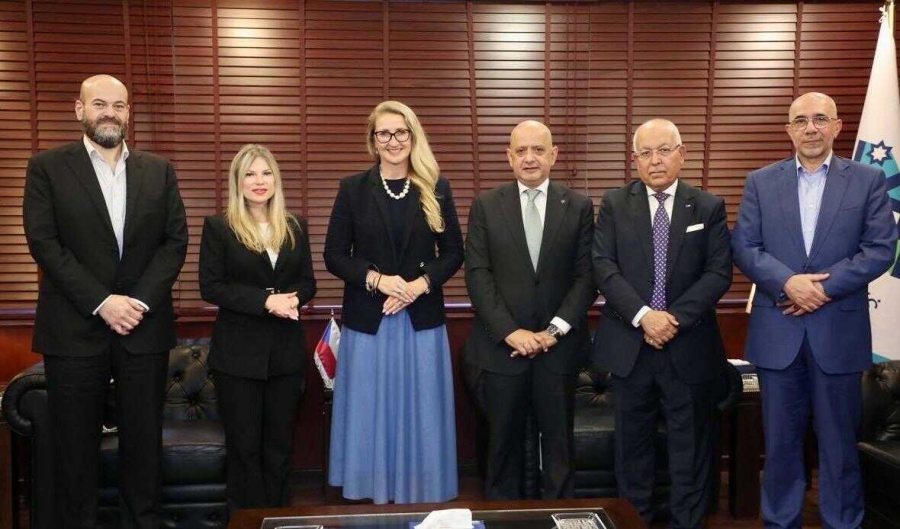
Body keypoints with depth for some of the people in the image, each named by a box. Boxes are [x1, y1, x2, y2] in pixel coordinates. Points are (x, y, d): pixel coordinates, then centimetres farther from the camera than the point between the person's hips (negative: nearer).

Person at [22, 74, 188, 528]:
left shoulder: (158, 171, 9)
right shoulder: (47, 167, 2)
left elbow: (176, 240, 3)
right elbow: (44, 243, -6)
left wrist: (140, 300, -10)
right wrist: (101, 301, -14)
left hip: (144, 327, 2)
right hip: (74, 328, -2)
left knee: (144, 439, 8)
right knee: (75, 444, 7)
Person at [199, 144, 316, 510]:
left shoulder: (294, 227, 9)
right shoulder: (218, 226, -3)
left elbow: (307, 283, 11)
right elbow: (210, 286, -9)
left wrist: (290, 298, -12)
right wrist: (265, 301, -17)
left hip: (286, 350, 3)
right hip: (238, 352, -3)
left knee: (279, 444, 10)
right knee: (244, 446, 5)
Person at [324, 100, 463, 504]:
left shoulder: (436, 189, 4)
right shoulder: (353, 188, 1)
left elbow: (453, 253, 4)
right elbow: (334, 256, -1)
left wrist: (421, 284, -13)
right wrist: (378, 279, -16)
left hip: (422, 319, 1)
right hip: (367, 319, 0)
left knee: (420, 415, 8)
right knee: (370, 414, 6)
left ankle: (420, 496, 21)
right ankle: (372, 497, 20)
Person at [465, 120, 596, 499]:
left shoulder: (579, 206, 3)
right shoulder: (486, 205, 2)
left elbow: (586, 276, -1)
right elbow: (478, 275, -3)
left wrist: (554, 330, -10)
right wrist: (510, 331, -12)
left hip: (559, 345, 0)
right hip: (502, 344, 0)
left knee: (558, 440, 11)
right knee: (503, 441, 10)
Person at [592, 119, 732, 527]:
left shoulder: (709, 207, 4)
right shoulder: (614, 204, 3)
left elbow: (719, 273, -4)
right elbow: (603, 266, -5)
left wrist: (675, 318, -14)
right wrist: (642, 315, -17)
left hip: (689, 346, 0)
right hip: (629, 344, 1)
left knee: (690, 444, 8)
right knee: (633, 442, 12)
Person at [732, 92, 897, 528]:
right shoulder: (760, 182, 6)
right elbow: (743, 247, -1)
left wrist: (824, 286, -14)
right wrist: (789, 282, -17)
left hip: (839, 330, -1)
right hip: (777, 330, 1)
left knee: (839, 441, 9)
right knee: (780, 439, 11)